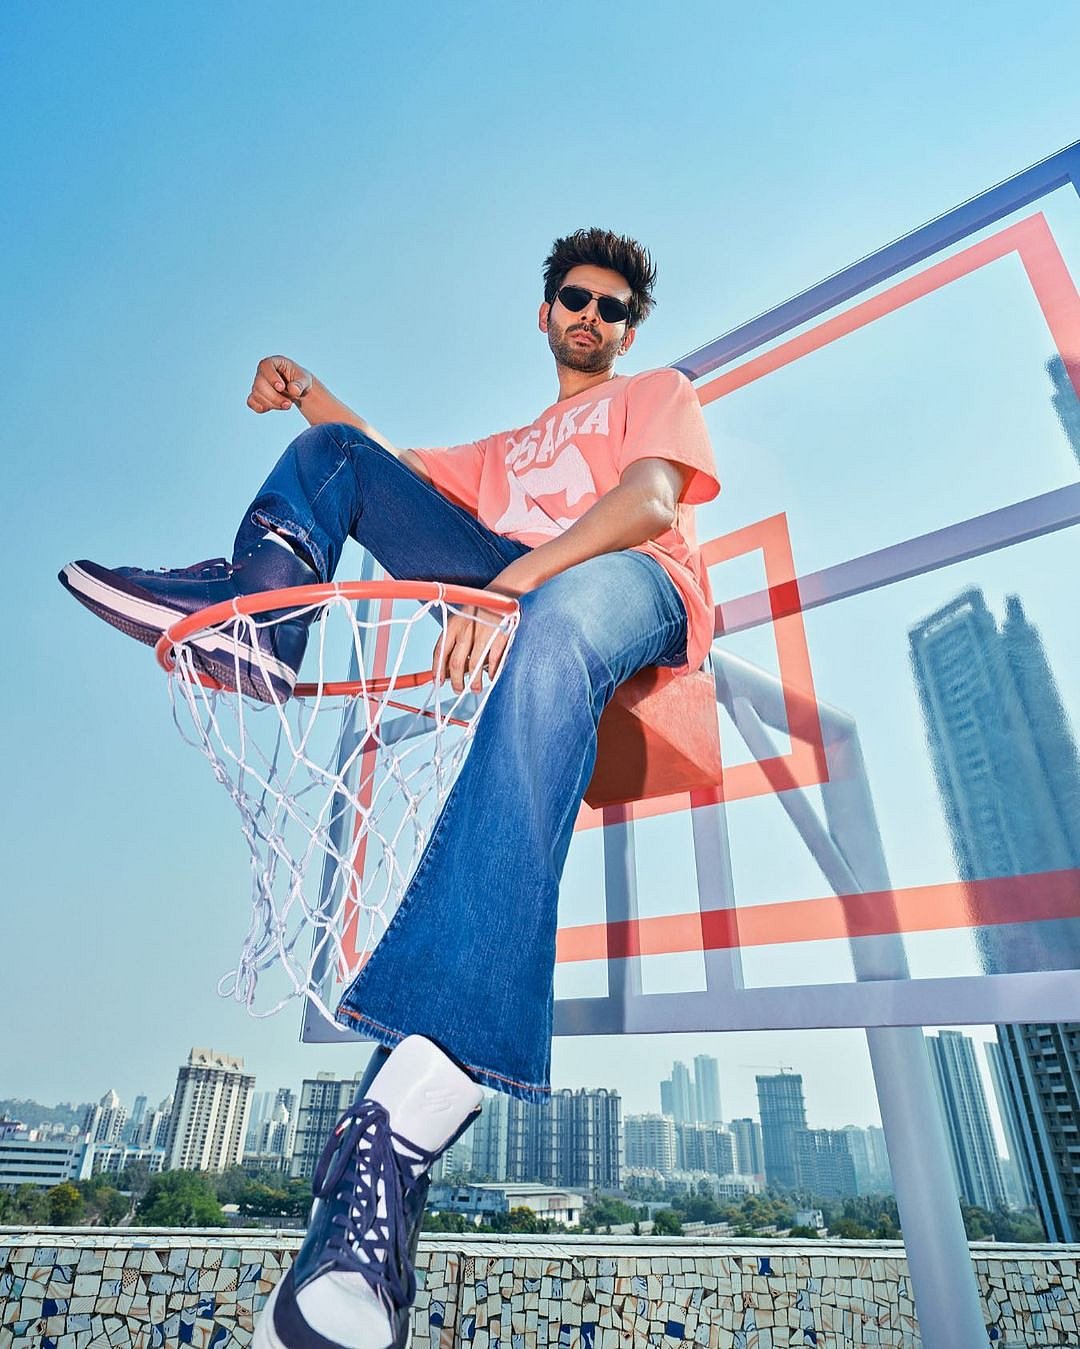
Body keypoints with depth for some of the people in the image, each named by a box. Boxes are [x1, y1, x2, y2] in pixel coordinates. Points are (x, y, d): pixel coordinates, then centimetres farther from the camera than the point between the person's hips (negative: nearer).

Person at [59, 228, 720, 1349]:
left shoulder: (659, 392, 26)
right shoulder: (507, 451, 40)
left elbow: (651, 503, 2)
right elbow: (386, 469, 45)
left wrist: (521, 579, -17)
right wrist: (305, 389, 28)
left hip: (630, 588, -5)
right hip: (519, 594, 5)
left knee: (554, 622, -43)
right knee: (337, 451, 11)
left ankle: (399, 1127, -55)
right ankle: (257, 609, -21)